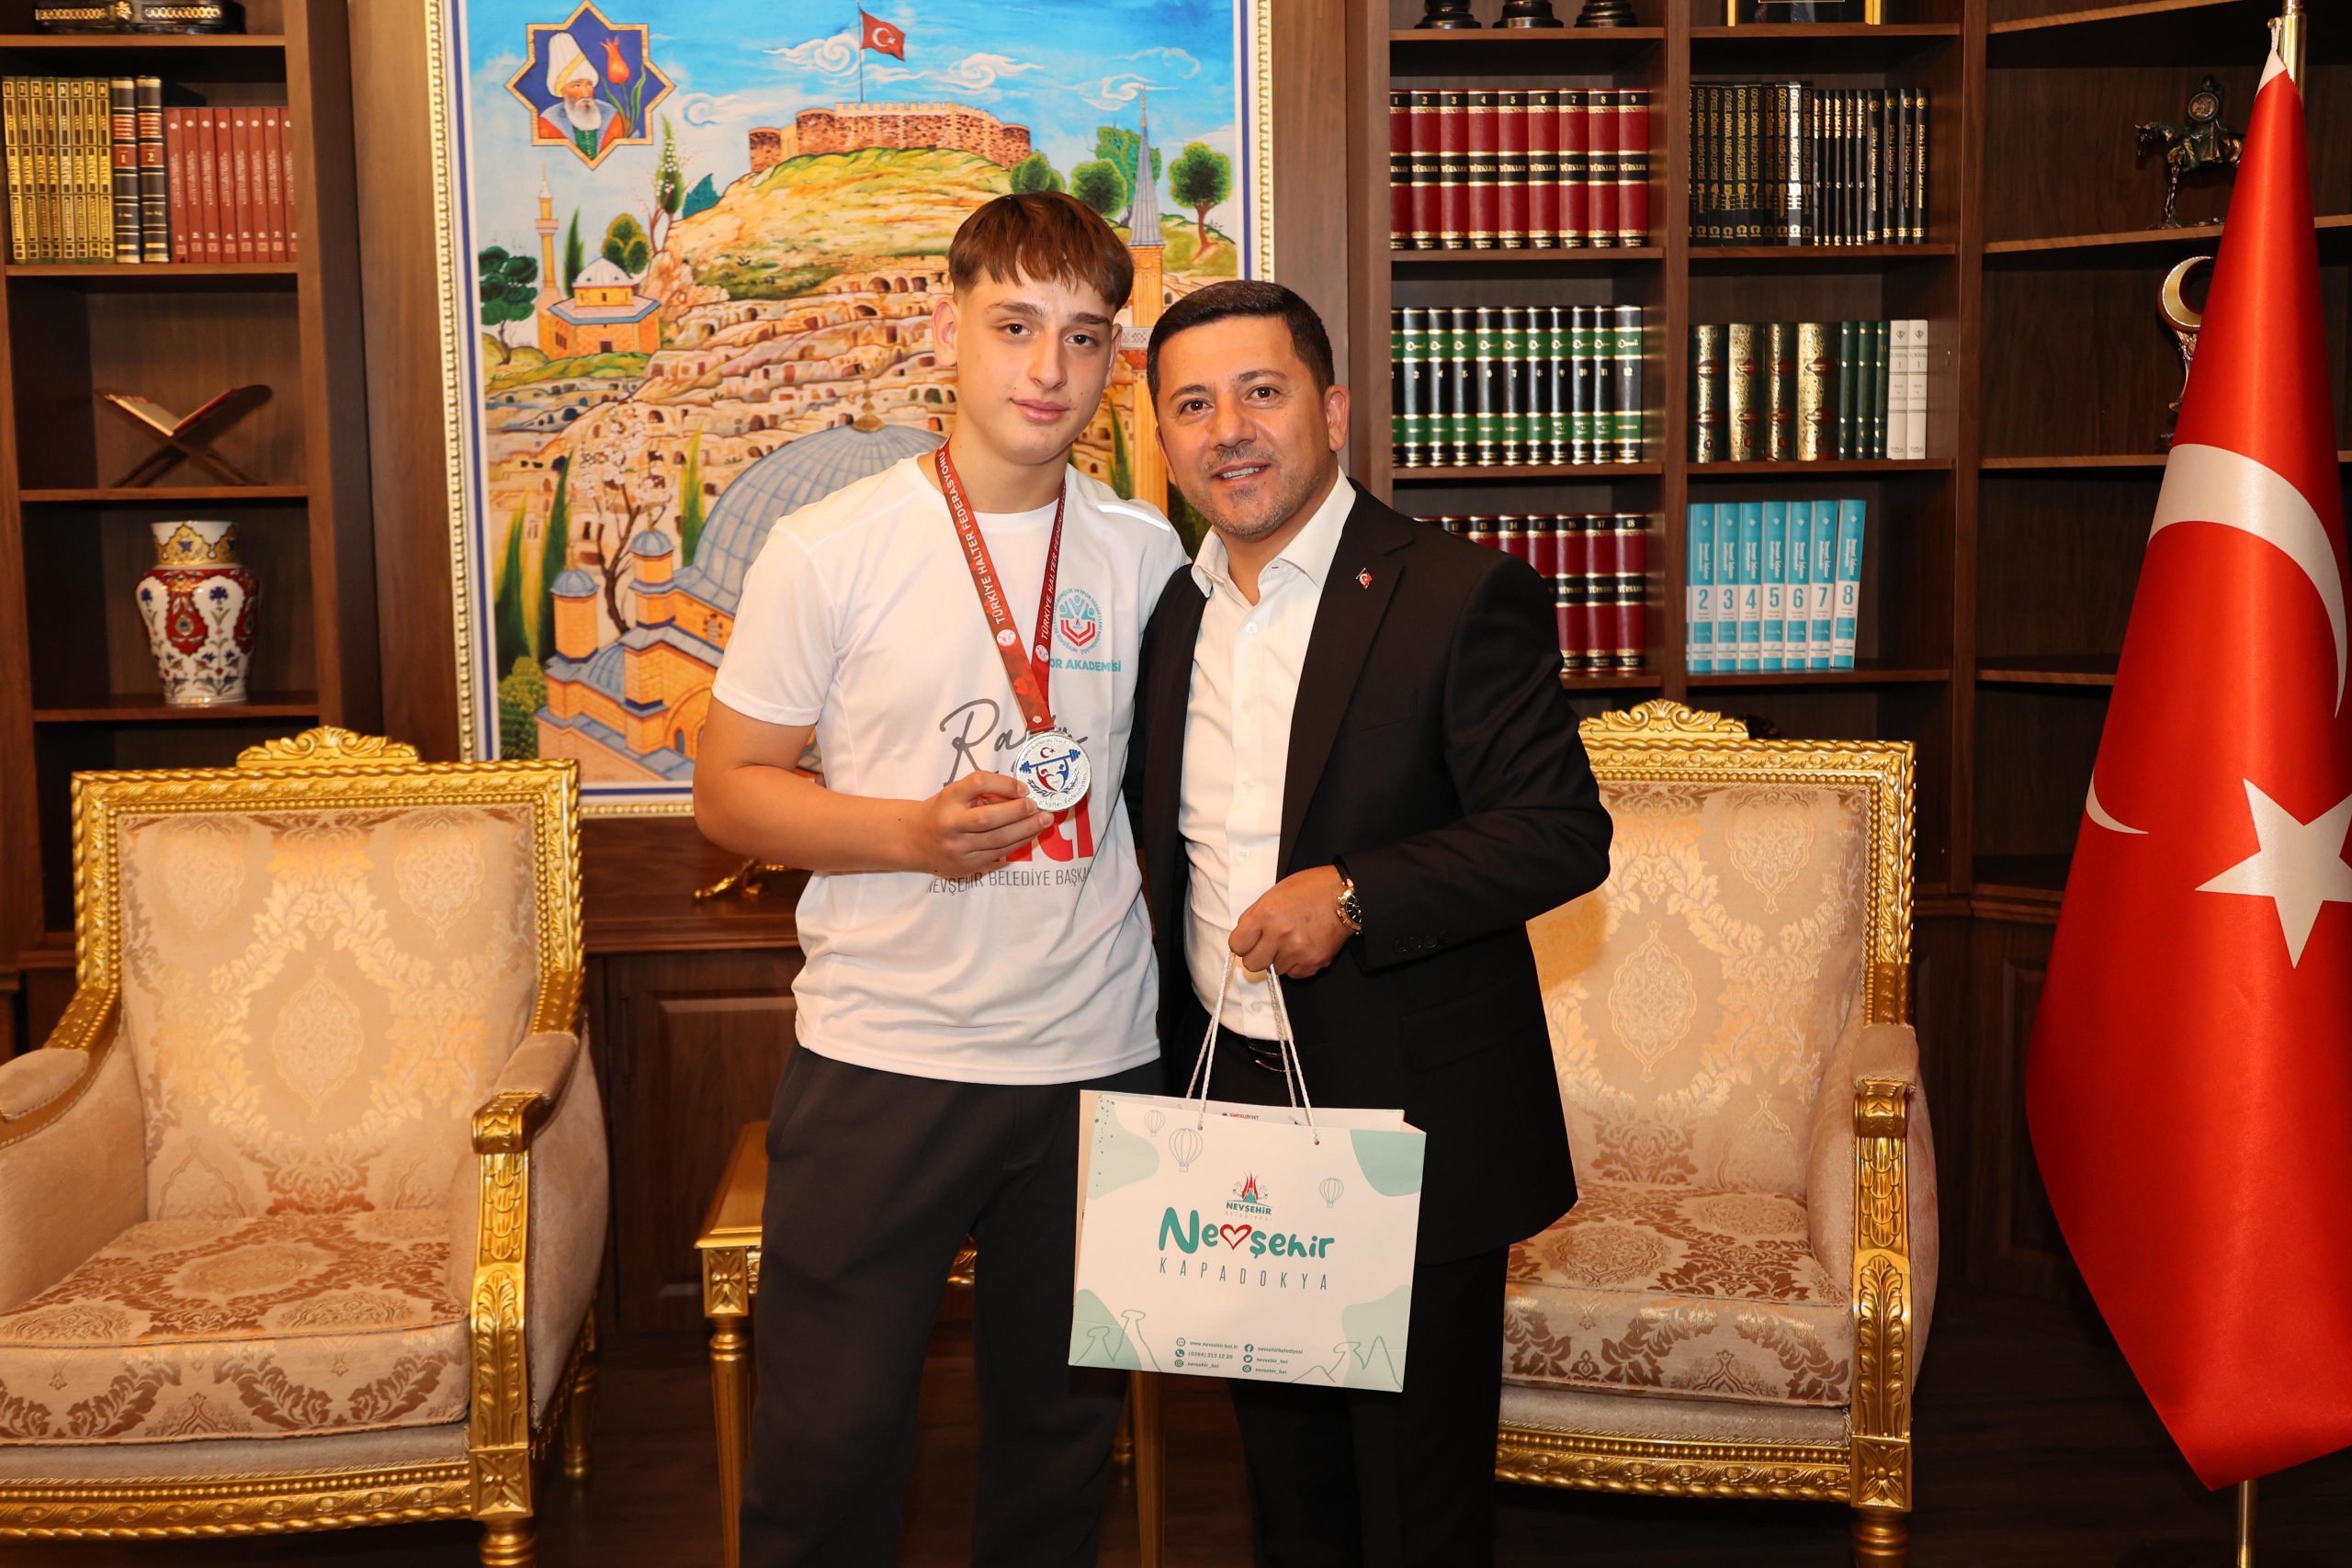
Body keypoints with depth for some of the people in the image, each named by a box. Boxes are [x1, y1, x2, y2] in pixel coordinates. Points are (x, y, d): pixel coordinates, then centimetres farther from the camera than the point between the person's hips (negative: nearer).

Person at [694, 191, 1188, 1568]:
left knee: (1064, 1432, 16)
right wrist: (917, 833, -17)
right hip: (882, 1059, -2)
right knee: (830, 1443, 4)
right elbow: (729, 792, -2)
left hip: (1097, 1058, 3)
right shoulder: (830, 552, -5)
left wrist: (1176, 977, 1)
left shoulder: (1148, 558, 4)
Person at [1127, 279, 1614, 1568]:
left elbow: (1566, 834, -15)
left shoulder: (1456, 595, -11)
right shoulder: (1168, 612, 8)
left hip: (1411, 1124, -5)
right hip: (1230, 1112, 6)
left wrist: (1354, 894, -25)